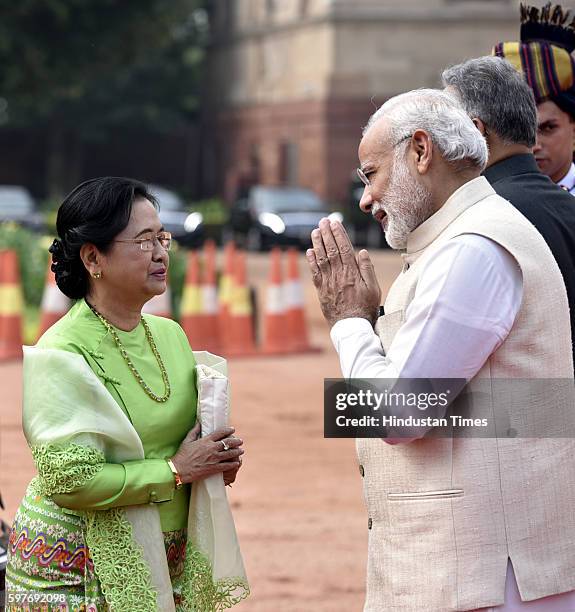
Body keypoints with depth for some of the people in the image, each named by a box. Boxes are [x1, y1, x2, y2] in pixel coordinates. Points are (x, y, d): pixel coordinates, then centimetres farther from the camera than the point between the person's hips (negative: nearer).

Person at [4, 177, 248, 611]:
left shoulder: (170, 335, 7)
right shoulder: (63, 353, -16)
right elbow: (67, 478, -24)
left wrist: (216, 459, 1)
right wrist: (176, 470, -18)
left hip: (167, 558, 7)